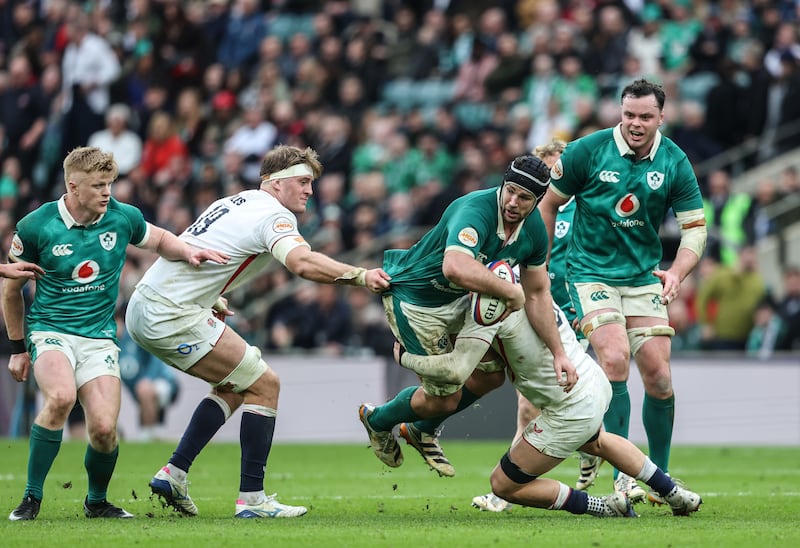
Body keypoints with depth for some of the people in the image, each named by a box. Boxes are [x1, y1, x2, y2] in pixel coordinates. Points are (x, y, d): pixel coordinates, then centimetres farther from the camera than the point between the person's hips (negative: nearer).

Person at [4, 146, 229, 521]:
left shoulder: (124, 217, -3)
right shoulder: (35, 227, -9)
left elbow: (159, 240, 19)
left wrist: (188, 252, -3)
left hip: (99, 336, 2)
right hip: (50, 331, -2)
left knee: (104, 427, -14)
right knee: (61, 397, -33)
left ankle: (96, 502, 17)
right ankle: (32, 498, -19)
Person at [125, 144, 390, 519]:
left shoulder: (235, 203, 19)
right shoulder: (274, 214, -11)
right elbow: (302, 263, -31)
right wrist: (361, 276, -35)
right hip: (172, 316, -10)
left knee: (236, 386, 19)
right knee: (264, 385, -4)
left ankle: (174, 474, 15)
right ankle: (252, 499, -4)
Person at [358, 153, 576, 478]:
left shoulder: (534, 230, -10)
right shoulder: (475, 211, -37)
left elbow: (537, 294, 0)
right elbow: (456, 268, -56)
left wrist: (558, 353, -6)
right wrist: (511, 292, -43)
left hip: (458, 300, 8)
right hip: (413, 299, -8)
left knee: (490, 375, 14)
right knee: (445, 398, -3)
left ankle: (422, 431, 39)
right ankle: (377, 420, 29)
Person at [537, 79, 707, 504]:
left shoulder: (674, 163, -3)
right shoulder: (588, 150, -10)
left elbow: (695, 227, 0)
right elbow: (548, 202, 2)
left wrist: (676, 273, -17)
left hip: (644, 278, 3)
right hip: (591, 273, -3)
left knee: (658, 377, -3)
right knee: (615, 359, -22)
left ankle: (659, 475, 15)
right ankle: (622, 473, -18)